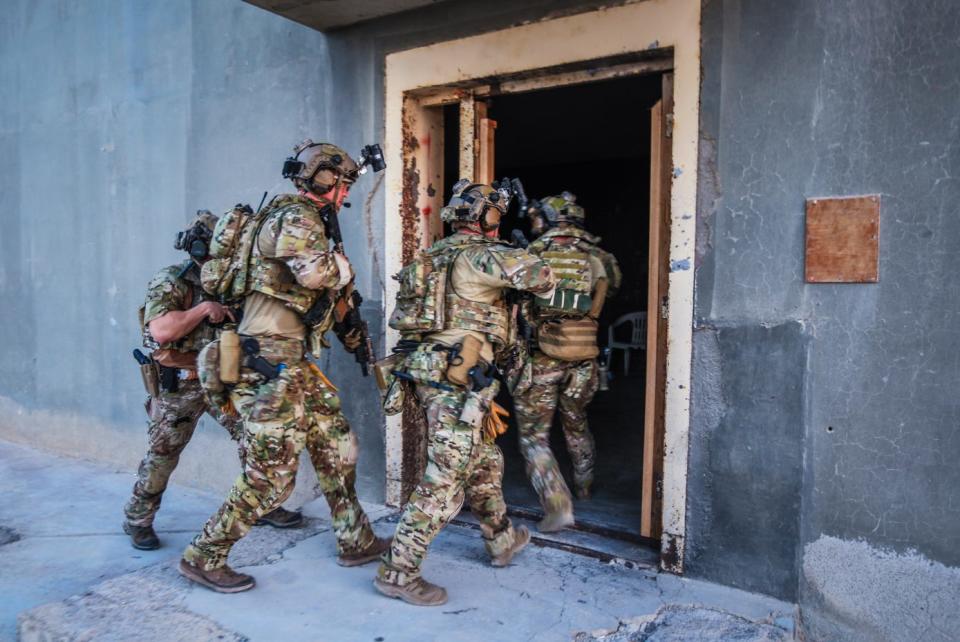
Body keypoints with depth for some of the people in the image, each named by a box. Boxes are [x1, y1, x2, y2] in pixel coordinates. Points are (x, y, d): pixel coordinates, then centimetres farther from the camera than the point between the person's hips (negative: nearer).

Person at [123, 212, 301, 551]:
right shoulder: (170, 281, -12)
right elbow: (160, 330, -27)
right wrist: (204, 309, -28)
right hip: (179, 384, -6)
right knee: (162, 456, 4)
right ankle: (138, 520, 25)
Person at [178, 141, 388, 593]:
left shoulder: (296, 217, 19)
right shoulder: (297, 217, -12)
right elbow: (316, 272, -32)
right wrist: (343, 267, -12)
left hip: (292, 361, 10)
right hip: (269, 361, -10)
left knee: (337, 448, 15)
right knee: (270, 476, -3)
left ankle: (356, 542, 27)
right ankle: (203, 557, 15)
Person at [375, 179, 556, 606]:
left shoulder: (440, 253, 16)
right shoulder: (476, 254, -10)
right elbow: (530, 270, -22)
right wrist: (546, 288, -1)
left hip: (431, 372, 10)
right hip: (457, 380, -10)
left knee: (485, 462, 22)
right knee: (446, 478, -5)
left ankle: (501, 541, 39)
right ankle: (398, 573, 2)